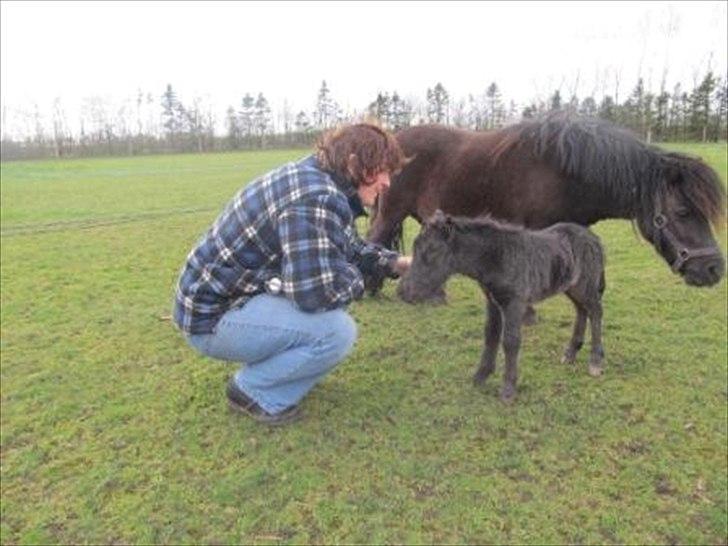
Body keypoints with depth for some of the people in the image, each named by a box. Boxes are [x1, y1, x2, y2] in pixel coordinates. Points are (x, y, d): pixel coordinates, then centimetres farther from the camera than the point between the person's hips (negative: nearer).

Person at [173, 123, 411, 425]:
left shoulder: (317, 180, 7)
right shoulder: (316, 198, -27)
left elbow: (350, 248, 18)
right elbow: (316, 291, -32)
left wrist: (399, 263, 6)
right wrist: (354, 279, -11)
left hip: (232, 292, 10)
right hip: (214, 315, -10)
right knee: (337, 331, -23)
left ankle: (268, 365, 17)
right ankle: (253, 390, -1)